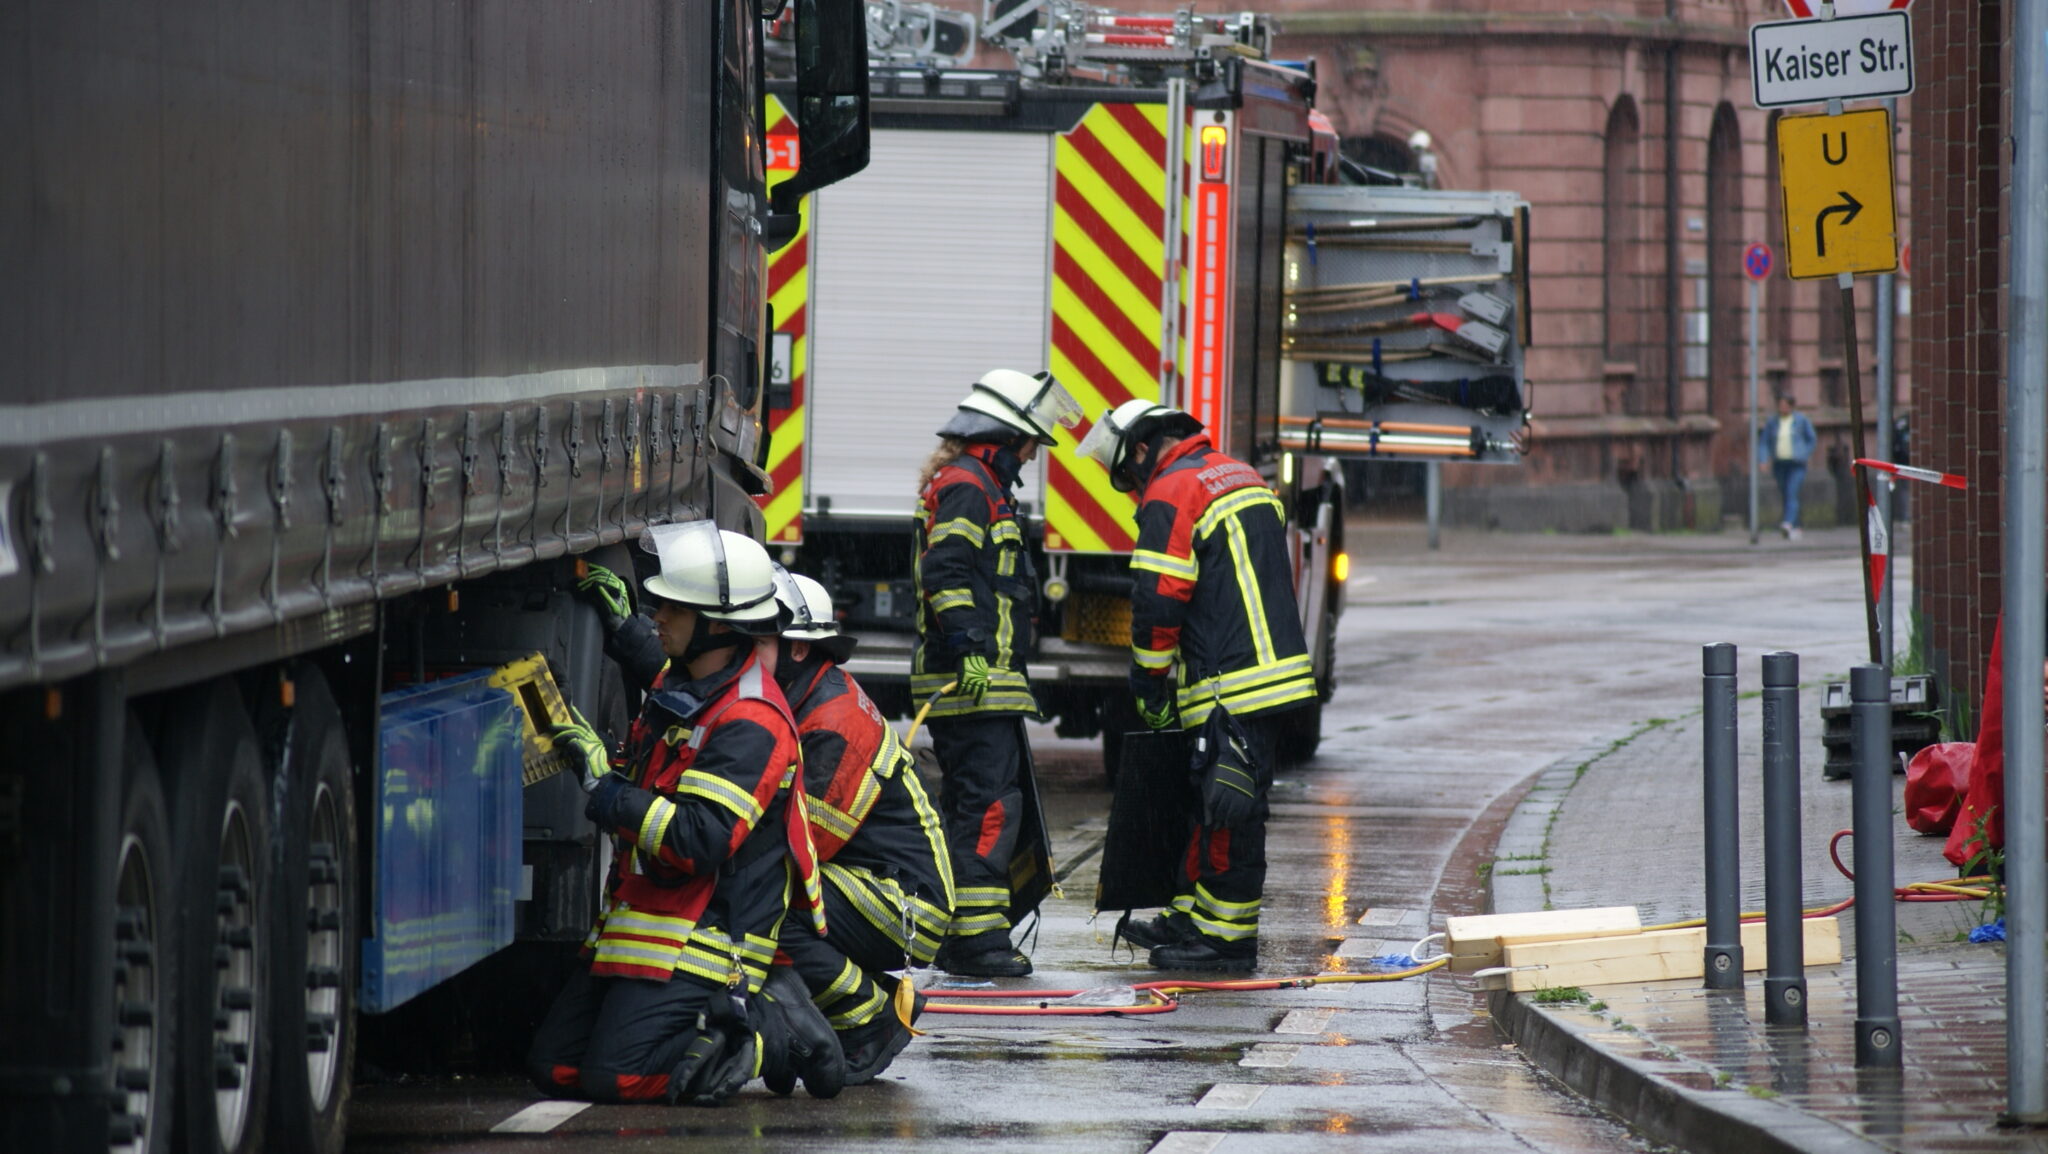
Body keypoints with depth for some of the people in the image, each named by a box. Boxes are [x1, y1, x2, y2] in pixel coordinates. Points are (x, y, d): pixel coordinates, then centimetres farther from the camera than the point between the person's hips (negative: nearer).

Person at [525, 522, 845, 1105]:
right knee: (552, 1067, 5)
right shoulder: (678, 684, 12)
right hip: (635, 923, 10)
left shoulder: (751, 725, -18)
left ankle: (776, 1036, -3)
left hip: (704, 940, -10)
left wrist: (607, 789, -23)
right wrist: (597, 756, 13)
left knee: (615, 1074, -20)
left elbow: (699, 842, -27)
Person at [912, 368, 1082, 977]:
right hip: (976, 678, -11)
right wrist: (970, 649, -28)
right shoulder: (967, 486, -11)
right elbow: (948, 572, -22)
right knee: (991, 803, -14)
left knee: (968, 806, 13)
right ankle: (976, 935, -18)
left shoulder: (977, 485, 24)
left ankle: (956, 938, 17)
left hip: (974, 679, 11)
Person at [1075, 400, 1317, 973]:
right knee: (1209, 803, 17)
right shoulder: (1243, 477, 21)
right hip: (1279, 670, 10)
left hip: (1230, 689, -10)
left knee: (1228, 810, -5)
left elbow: (1157, 602, -14)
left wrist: (1149, 684, -4)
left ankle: (1228, 938, -2)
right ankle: (1194, 918, 23)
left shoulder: (1171, 495, -9)